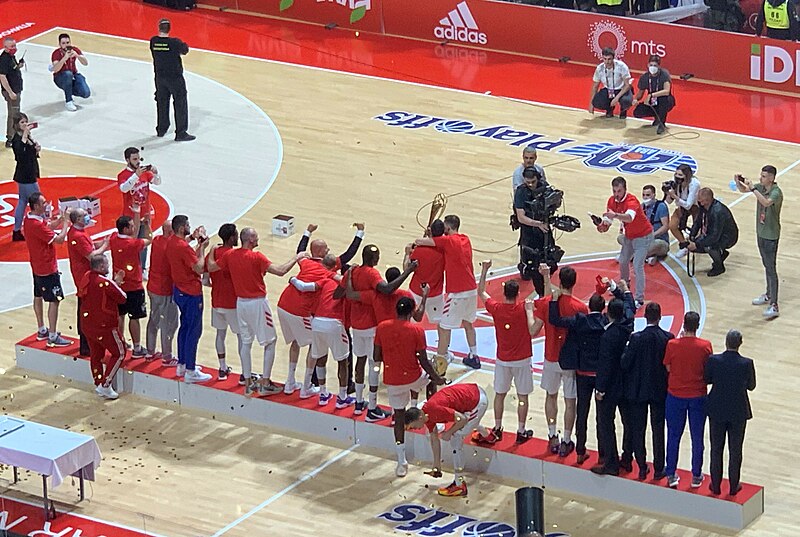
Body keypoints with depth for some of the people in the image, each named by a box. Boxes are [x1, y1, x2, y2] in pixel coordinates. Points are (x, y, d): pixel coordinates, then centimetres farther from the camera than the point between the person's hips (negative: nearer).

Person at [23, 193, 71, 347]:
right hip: (47, 268, -10)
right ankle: (52, 337, -4)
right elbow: (59, 239, -25)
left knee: (38, 297, 19)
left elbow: (49, 226, 13)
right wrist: (66, 222, -13)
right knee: (54, 300, -5)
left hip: (37, 267, 10)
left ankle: (42, 331, 32)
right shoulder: (37, 225, -28)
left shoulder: (28, 219, 1)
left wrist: (62, 218, -3)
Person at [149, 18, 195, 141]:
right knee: (180, 105, 5)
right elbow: (185, 51, -6)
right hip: (175, 77, -5)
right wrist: (184, 45, 16)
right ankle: (181, 133, 7)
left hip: (160, 77, 5)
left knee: (162, 103, 20)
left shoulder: (153, 41, -10)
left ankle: (161, 129, 32)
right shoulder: (175, 42, -22)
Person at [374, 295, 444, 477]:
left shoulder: (381, 327, -6)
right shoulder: (416, 331, -14)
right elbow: (423, 361, -11)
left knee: (399, 416, 11)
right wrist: (436, 378, 4)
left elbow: (377, 358, -1)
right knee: (430, 379, 32)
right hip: (412, 377, -2)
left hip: (392, 381, 2)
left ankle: (401, 462, 10)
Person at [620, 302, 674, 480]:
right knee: (658, 430, 12)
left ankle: (642, 467, 15)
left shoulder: (636, 338, -17)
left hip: (638, 390, -2)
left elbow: (625, 364, -15)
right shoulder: (668, 338, -12)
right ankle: (658, 469, 16)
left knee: (637, 430, 11)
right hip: (660, 390, 2)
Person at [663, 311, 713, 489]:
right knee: (697, 438, 12)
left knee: (674, 436, 13)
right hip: (698, 396, 0)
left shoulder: (672, 345, -14)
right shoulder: (705, 346, -13)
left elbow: (668, 368, -1)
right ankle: (696, 476, 20)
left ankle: (671, 475, 17)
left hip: (675, 396, 0)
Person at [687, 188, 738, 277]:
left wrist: (697, 245, -36)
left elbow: (715, 236, -36)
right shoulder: (704, 206, -8)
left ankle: (719, 267, -6)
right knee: (692, 246, -3)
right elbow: (698, 222, 8)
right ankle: (721, 252, 17)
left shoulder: (718, 211, -34)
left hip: (728, 237, -9)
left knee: (708, 245, -36)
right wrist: (692, 237, -8)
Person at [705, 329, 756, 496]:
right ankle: (734, 486, 22)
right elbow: (751, 386, -5)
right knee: (735, 451, 13)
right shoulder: (747, 364, -17)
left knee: (716, 449, 15)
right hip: (738, 412, -1)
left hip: (717, 411, 1)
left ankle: (716, 485, 22)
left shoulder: (713, 360, -16)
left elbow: (706, 379, -2)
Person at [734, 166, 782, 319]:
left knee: (771, 269, -8)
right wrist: (738, 182, -11)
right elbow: (743, 190, 10)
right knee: (767, 267, 21)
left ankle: (774, 306, -7)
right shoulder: (761, 187, 0)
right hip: (761, 232, 8)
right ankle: (769, 295, 36)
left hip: (771, 236, -8)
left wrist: (752, 188, -42)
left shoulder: (776, 192, -23)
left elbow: (766, 202, -43)